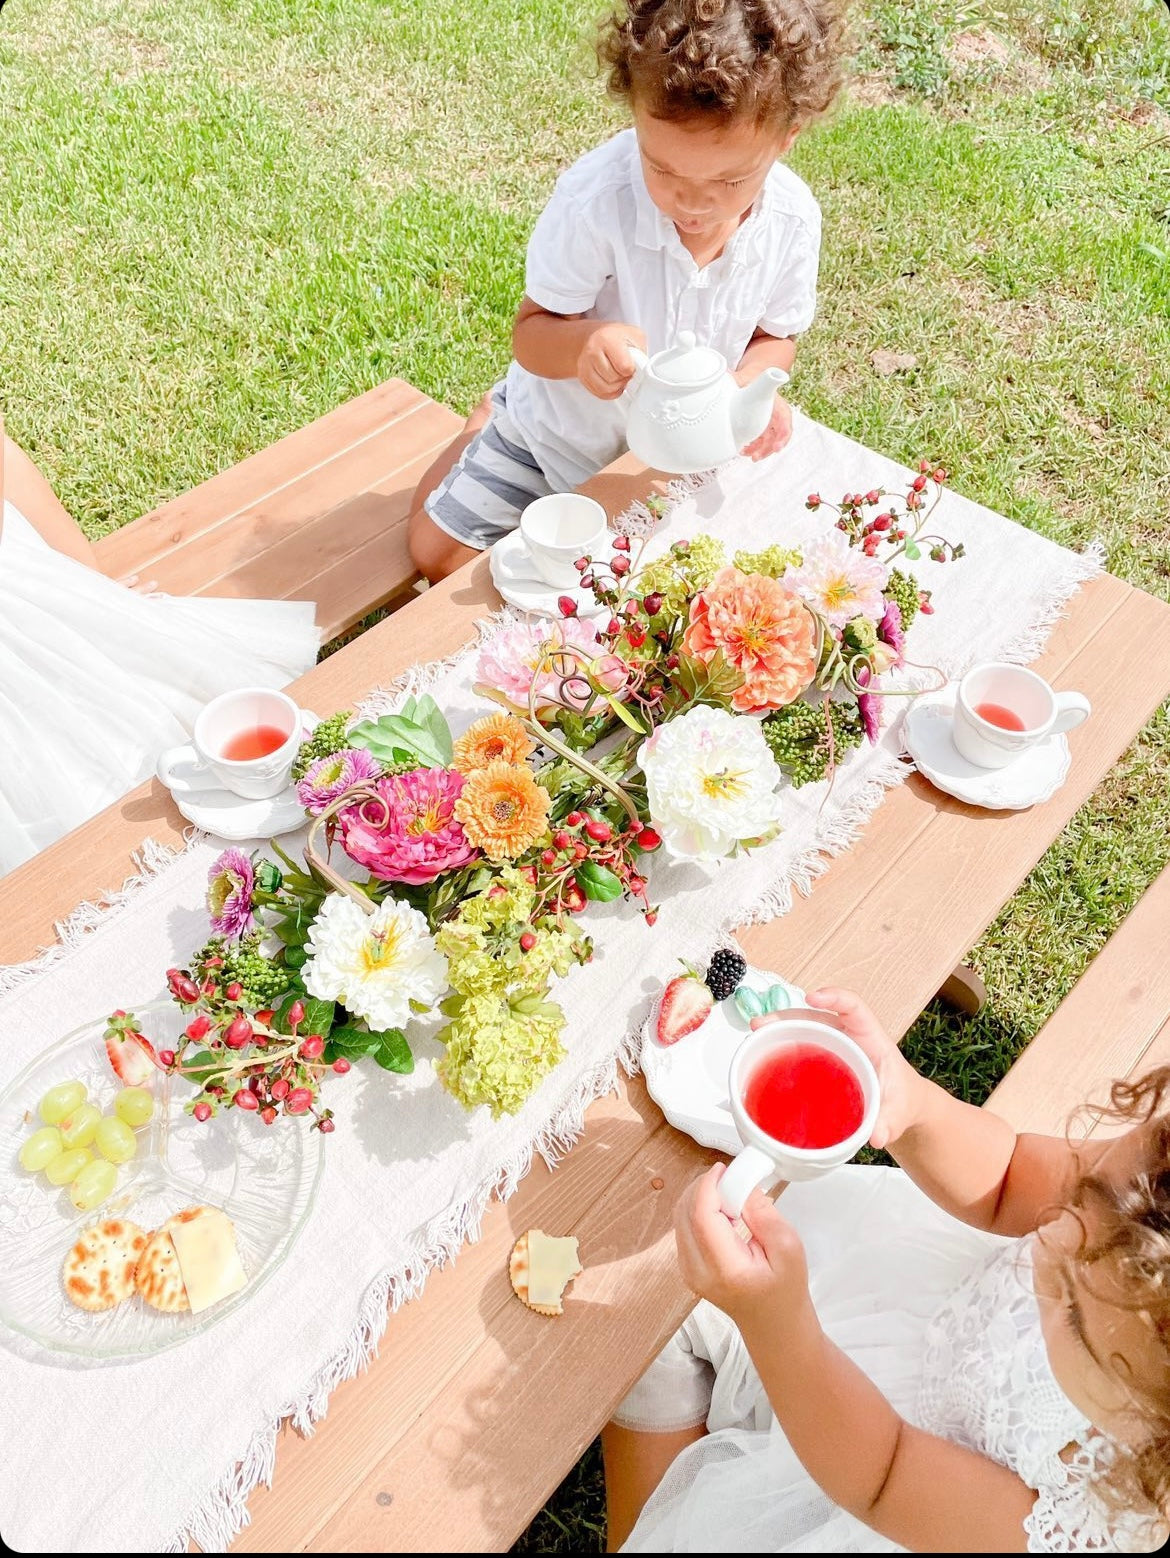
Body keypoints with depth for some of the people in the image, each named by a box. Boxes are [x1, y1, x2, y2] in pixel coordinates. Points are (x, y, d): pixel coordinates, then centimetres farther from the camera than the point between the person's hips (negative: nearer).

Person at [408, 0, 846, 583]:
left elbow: (775, 335, -5)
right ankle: (487, 423, 32)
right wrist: (584, 343, -48)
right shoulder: (593, 200, -33)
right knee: (436, 552, 4)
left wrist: (750, 384, -29)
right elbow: (531, 336, -24)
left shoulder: (794, 219, -21)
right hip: (561, 426, -2)